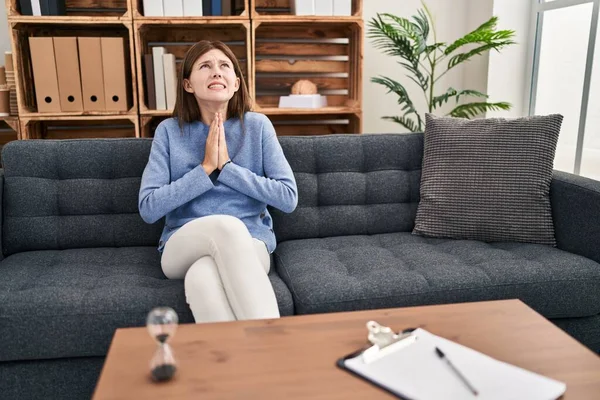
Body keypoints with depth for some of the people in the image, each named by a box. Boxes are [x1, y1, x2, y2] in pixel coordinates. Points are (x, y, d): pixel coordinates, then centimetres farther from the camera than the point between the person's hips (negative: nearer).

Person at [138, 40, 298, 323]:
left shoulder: (257, 126, 2)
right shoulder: (169, 130, 2)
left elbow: (288, 198, -5)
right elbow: (148, 208, -5)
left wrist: (227, 167, -11)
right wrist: (206, 169, -12)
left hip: (249, 245, 0)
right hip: (182, 249, 1)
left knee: (201, 278, -36)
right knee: (227, 225, -36)